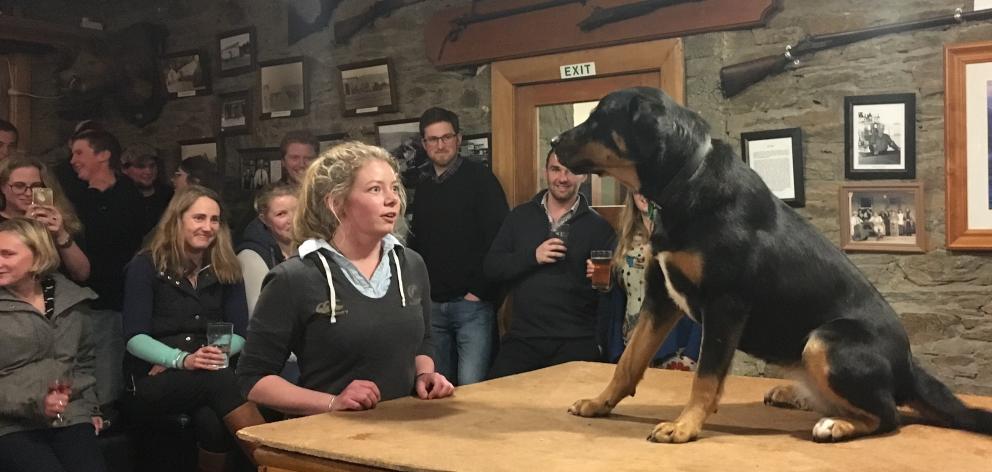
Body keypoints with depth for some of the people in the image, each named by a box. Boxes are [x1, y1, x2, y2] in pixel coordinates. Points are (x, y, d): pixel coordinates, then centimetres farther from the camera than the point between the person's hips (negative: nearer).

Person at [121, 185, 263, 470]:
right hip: (153, 380, -2)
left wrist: (213, 354, -15)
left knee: (213, 420, -37)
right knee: (220, 381, -36)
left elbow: (239, 334, 6)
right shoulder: (145, 266, 2)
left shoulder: (226, 269, 12)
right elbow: (135, 338, -7)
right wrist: (181, 360, -24)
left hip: (211, 375, 2)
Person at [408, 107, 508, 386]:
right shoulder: (422, 186, 13)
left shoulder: (479, 179, -4)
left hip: (473, 304, -5)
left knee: (471, 387, -9)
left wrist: (480, 290, -13)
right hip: (432, 305, 6)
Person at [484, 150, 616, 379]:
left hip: (577, 341, -2)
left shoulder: (598, 227, 4)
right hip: (523, 338, 2)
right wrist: (533, 256, -9)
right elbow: (491, 266, 4)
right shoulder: (520, 216, 11)